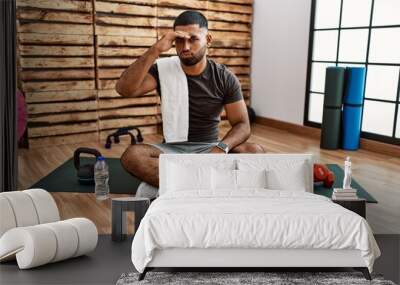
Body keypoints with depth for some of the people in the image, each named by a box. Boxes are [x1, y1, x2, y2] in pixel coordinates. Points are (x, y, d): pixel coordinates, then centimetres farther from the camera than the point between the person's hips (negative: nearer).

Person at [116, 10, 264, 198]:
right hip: (172, 149, 0)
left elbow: (242, 124, -5)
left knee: (255, 152, -28)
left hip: (208, 148, 1)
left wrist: (221, 148, -27)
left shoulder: (225, 78, -3)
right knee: (132, 156, -30)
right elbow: (124, 90, -19)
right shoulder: (163, 70, -4)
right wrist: (155, 50, -26)